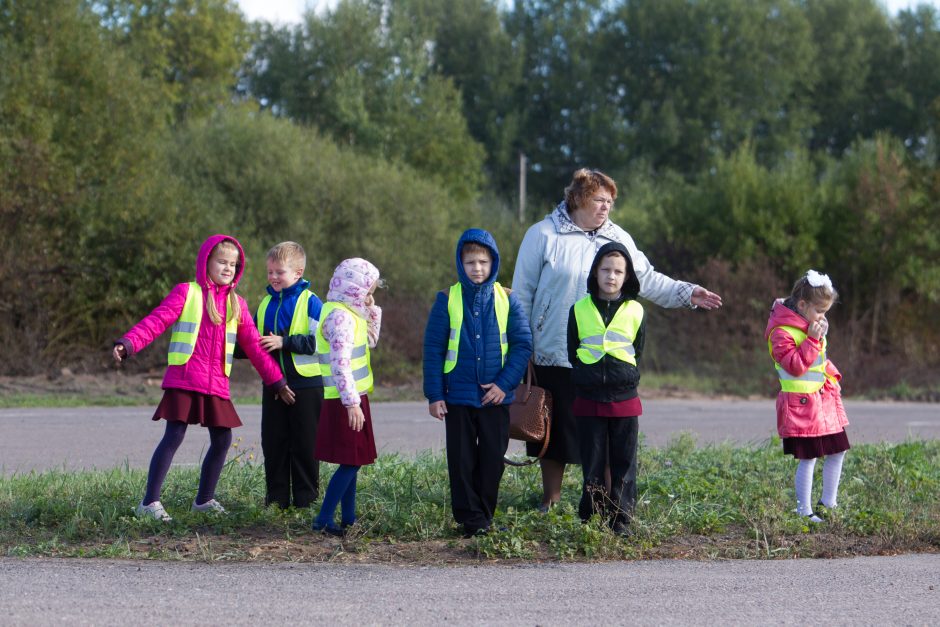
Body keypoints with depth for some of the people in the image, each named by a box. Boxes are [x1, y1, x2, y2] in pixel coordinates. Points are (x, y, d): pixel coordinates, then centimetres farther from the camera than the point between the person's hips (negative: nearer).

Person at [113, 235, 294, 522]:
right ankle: (150, 501, -6)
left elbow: (254, 346, 17)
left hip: (217, 385, 5)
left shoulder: (236, 304, 14)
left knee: (222, 440, 7)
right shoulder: (186, 292, 0)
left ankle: (204, 498, 24)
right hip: (183, 381, -5)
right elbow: (156, 321, -9)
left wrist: (277, 381, 15)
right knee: (174, 436, -10)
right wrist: (128, 343, -25)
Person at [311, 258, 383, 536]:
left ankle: (348, 518, 19)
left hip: (350, 399, 10)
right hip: (345, 401, -10)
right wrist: (351, 402, -25)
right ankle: (324, 519, -9)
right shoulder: (340, 316, -18)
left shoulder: (348, 313, 13)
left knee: (352, 461, 13)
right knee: (350, 461, -9)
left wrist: (373, 311, 16)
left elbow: (370, 341, 29)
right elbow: (341, 363, -24)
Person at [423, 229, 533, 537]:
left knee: (493, 457, 6)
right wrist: (434, 395, -6)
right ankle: (470, 518, 10)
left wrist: (505, 384, -10)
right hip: (458, 396, -1)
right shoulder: (447, 300, -3)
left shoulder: (506, 300, 0)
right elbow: (433, 349, -2)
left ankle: (485, 515, 18)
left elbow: (523, 343, -1)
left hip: (495, 396, 1)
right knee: (462, 459, 3)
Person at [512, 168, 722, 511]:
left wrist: (686, 293, 4)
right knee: (555, 431, 6)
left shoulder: (618, 239, 10)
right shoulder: (543, 235, -2)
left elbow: (648, 280, 17)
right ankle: (550, 501, 19)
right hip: (554, 357, -3)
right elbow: (522, 294, 1)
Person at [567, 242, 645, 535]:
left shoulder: (635, 311, 5)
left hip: (625, 400, 0)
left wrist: (626, 377, 2)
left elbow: (638, 353, 11)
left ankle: (621, 519, 9)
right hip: (588, 400, 0)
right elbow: (572, 353, 9)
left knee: (624, 464, 3)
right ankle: (589, 519, 11)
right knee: (592, 465, 4)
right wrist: (586, 377, 0)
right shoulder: (580, 310, 4)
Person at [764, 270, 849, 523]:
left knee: (837, 452, 13)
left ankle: (828, 503, 27)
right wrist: (813, 339, -25)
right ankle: (804, 510, 4)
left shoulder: (811, 325, 13)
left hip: (824, 398, 9)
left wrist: (832, 375, 15)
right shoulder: (782, 332, -17)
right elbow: (796, 365, -24)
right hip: (801, 404, -9)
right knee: (808, 458, -6)